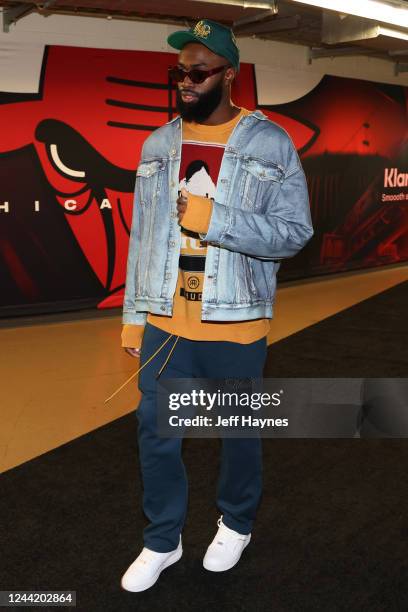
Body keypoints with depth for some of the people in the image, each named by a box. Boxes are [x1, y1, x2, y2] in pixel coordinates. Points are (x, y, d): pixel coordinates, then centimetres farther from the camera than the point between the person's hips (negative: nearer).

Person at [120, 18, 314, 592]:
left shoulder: (270, 144, -6)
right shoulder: (158, 144, 5)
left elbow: (295, 232, -11)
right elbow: (143, 237, 7)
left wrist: (214, 219, -22)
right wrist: (132, 316, 8)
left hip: (236, 325, -3)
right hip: (164, 323, 4)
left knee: (239, 431, 15)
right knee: (156, 433, 11)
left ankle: (237, 523, 41)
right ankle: (163, 541, 33)